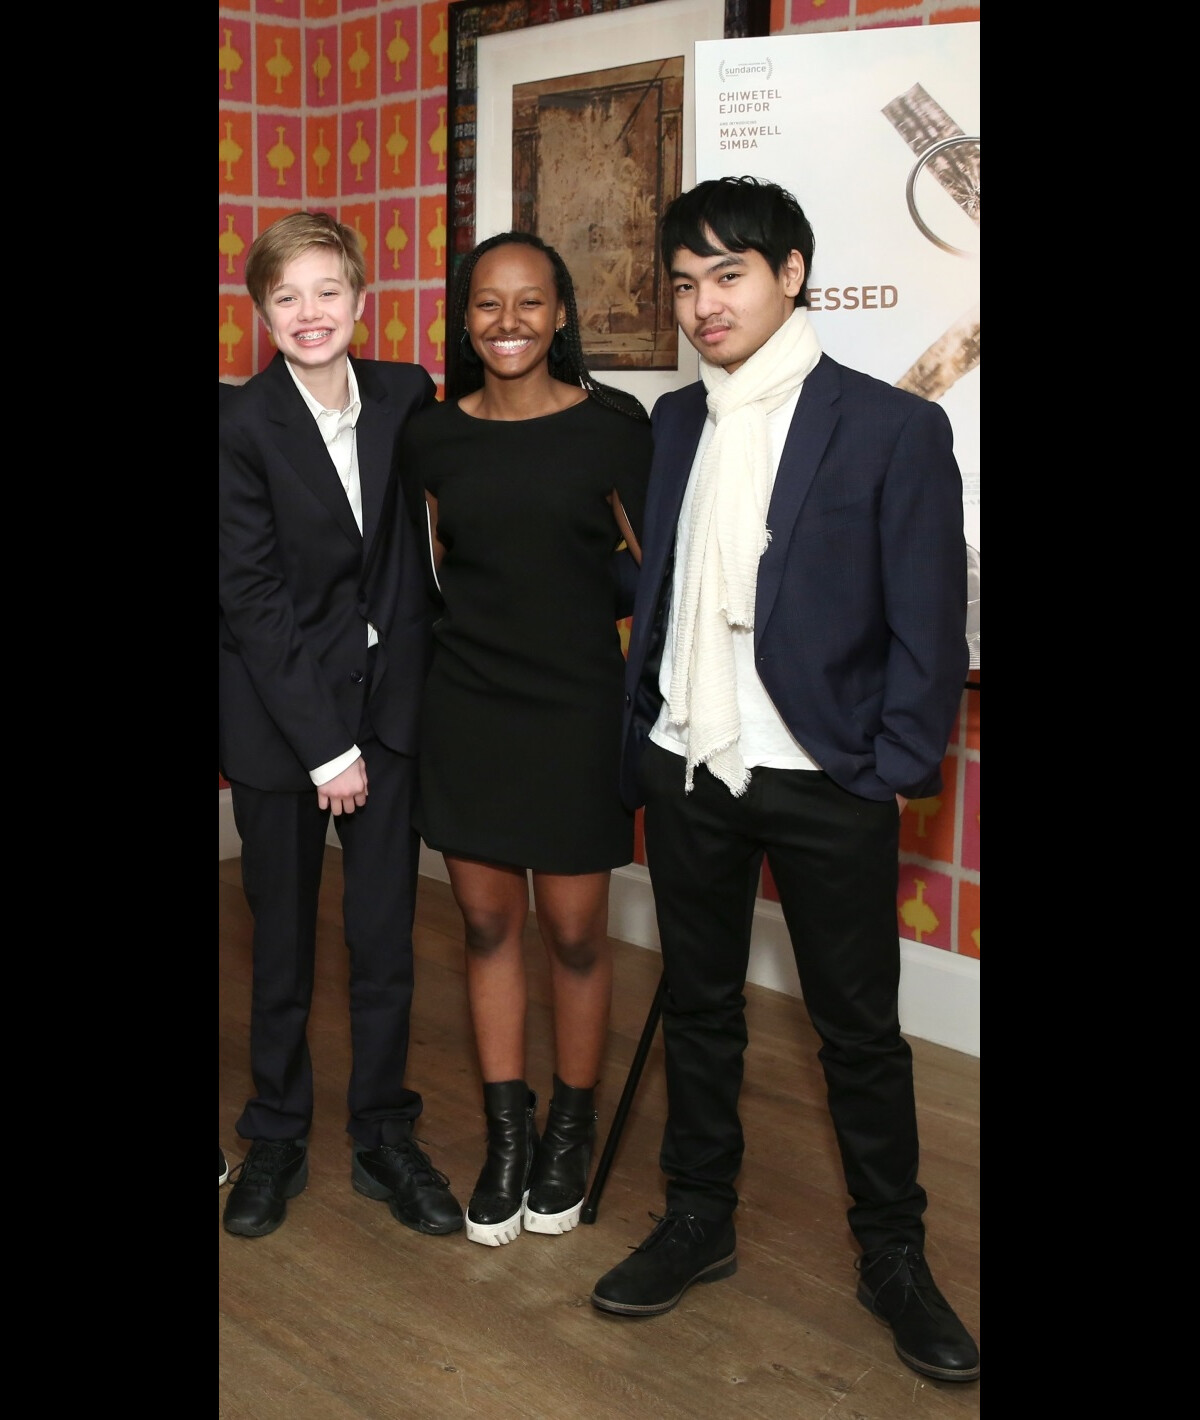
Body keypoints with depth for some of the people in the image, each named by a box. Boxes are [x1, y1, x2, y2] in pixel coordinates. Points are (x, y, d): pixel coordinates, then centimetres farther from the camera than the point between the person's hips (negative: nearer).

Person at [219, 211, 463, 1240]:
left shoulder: (406, 395, 1)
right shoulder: (242, 426, -11)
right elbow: (254, 600, -12)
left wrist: (418, 673, 4)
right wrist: (326, 747, -13)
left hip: (389, 701, 3)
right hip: (278, 713, -3)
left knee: (386, 937, 8)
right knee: (283, 940, 9)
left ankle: (384, 1137, 24)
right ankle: (277, 1138, 27)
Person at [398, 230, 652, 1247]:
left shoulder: (612, 423, -6)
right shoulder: (433, 436, 3)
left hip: (578, 706, -3)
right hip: (466, 705, 3)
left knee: (575, 934, 5)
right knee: (488, 926, 10)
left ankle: (571, 1132, 27)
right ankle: (507, 1135, 26)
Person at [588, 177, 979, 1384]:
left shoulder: (891, 428, -8)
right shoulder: (675, 422, 8)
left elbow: (929, 627, -7)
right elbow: (655, 590, 12)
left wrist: (896, 772, -10)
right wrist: (640, 737, 7)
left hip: (824, 785, -4)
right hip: (687, 772, 5)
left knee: (859, 1028, 8)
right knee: (698, 1006, 16)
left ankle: (893, 1259, 25)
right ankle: (698, 1222, 32)